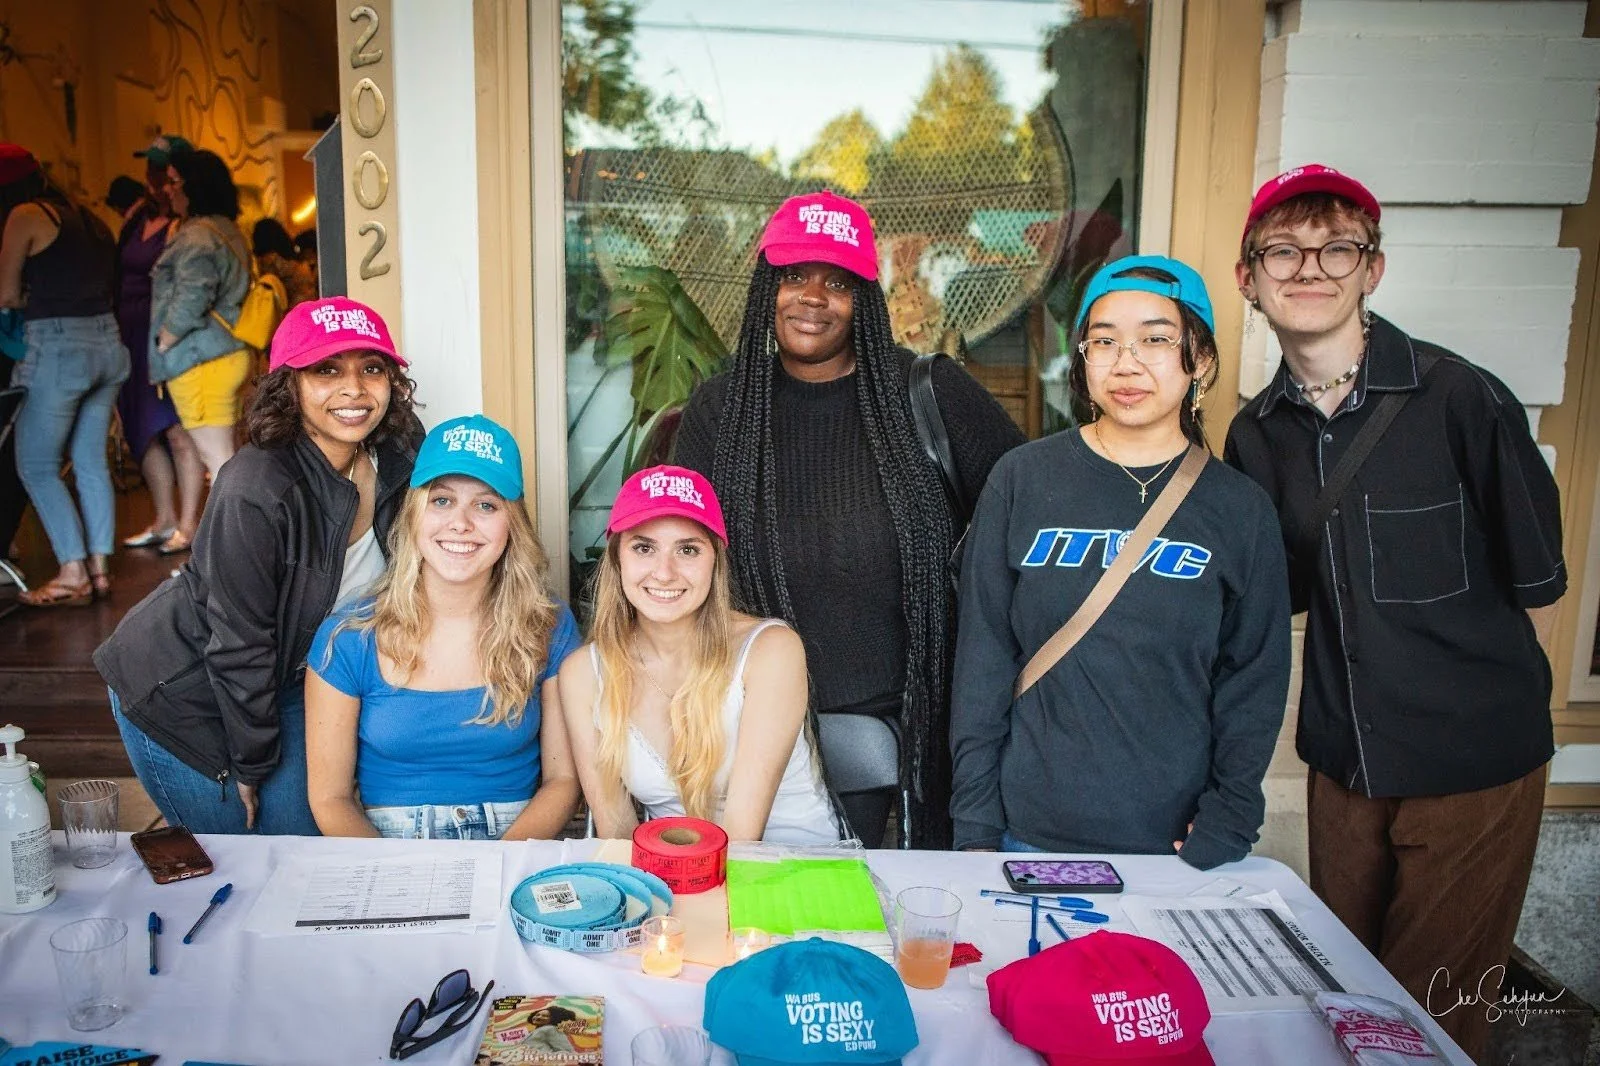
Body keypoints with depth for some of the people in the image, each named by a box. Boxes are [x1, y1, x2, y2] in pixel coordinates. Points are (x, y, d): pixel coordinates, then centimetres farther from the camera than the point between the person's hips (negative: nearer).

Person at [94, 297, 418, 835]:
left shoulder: (396, 463, -12)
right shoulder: (254, 491, -32)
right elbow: (237, 643, -24)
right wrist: (253, 764, -14)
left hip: (281, 681, 6)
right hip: (180, 693, -6)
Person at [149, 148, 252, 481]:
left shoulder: (196, 236, -13)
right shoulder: (228, 230, 18)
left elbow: (191, 301, -21)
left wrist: (161, 343, -9)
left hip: (201, 362, -10)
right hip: (230, 351, 10)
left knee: (217, 460, -8)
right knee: (225, 457, 14)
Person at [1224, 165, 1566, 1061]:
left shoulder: (1463, 400, -14)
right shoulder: (1256, 434, 0)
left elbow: (1536, 586, -5)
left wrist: (1478, 701, 2)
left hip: (1475, 766, -4)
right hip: (1342, 760, 4)